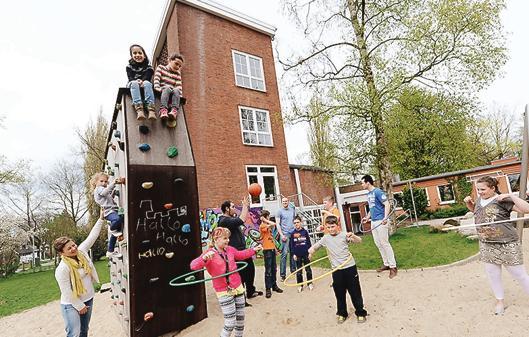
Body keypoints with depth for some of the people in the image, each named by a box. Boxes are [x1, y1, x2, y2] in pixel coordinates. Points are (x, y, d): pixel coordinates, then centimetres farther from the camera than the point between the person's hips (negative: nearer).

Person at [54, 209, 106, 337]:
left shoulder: (81, 251, -6)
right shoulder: (62, 269, -24)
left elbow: (92, 236, 0)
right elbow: (67, 292, -19)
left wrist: (101, 219, -2)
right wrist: (79, 306, -13)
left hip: (88, 299, 7)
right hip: (72, 305, -7)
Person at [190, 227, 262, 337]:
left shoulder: (230, 249, 1)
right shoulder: (209, 254, -16)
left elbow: (241, 255, 20)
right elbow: (194, 266, -29)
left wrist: (254, 250, 13)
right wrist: (204, 258, -47)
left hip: (238, 288, 6)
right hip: (224, 292, -6)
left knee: (240, 318, 17)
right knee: (230, 323, -3)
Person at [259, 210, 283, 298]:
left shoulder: (268, 225, 14)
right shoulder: (262, 226, -14)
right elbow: (273, 224, -31)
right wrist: (264, 220, -18)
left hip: (272, 249, 9)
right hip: (267, 250, -9)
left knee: (274, 269, 16)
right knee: (268, 270, -4)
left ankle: (274, 286, 27)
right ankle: (268, 289, 3)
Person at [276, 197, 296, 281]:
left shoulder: (292, 209, 12)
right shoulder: (279, 211, -1)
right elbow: (278, 224, -4)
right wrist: (281, 235, -12)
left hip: (293, 233, 4)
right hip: (285, 235, -4)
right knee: (284, 254, -6)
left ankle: (293, 270, 23)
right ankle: (282, 274, -1)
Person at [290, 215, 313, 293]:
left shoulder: (305, 231, -3)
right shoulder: (293, 233, -1)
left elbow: (309, 242, 1)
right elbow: (292, 245, 2)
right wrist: (293, 254, -2)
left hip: (306, 254, -1)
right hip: (298, 254, 1)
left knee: (308, 269, 10)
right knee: (299, 270, 9)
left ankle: (310, 283, 25)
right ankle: (300, 285, 19)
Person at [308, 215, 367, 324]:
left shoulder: (344, 235, -6)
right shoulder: (325, 238, 2)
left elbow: (359, 241, -15)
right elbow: (314, 247, 11)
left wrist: (352, 236, -36)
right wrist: (311, 250, -12)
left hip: (350, 267, -2)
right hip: (336, 270, 3)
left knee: (355, 291, 9)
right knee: (339, 294, 13)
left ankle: (360, 313, 27)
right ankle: (342, 313, 31)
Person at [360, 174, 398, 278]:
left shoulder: (377, 191, -12)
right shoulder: (369, 194, 14)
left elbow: (387, 204, -17)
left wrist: (385, 218, -26)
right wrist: (367, 217, 18)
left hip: (381, 221, -9)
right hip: (374, 222, 9)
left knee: (384, 243, -4)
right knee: (378, 244, 13)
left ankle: (393, 266, 7)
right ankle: (386, 263, 24)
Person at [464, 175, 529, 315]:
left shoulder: (502, 200, -14)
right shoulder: (479, 200, 5)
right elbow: (473, 209, 27)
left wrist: (511, 196, -25)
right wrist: (468, 202, 8)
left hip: (507, 244, -6)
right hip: (486, 245, 6)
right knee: (493, 275, 15)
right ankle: (500, 301, 31)